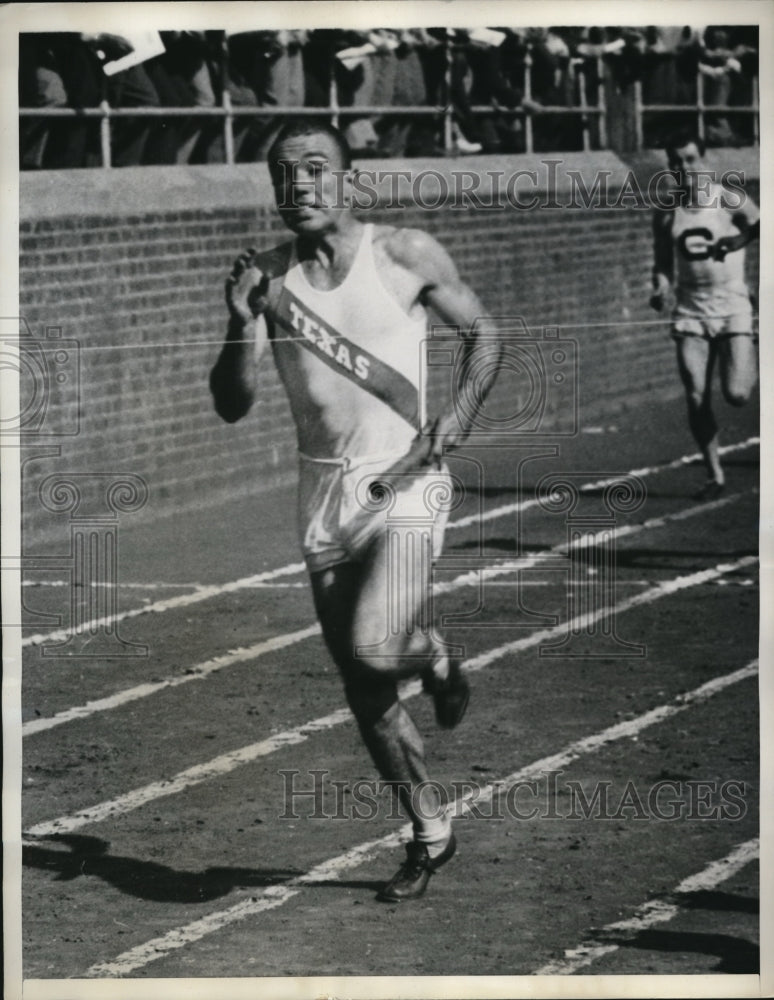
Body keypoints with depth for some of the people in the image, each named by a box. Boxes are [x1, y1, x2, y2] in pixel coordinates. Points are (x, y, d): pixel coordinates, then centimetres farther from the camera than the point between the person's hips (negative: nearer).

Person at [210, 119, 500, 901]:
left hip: (403, 480, -4)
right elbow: (232, 406, -3)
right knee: (363, 693, 8)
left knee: (376, 648, -25)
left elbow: (483, 333, 8)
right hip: (324, 488, 4)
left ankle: (436, 659, 11)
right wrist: (241, 325, -19)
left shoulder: (405, 257, -6)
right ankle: (430, 835, 26)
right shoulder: (267, 277, -1)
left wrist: (462, 410, -8)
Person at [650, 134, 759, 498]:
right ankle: (714, 474, 10)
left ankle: (750, 368, 22)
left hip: (732, 308, -3)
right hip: (691, 313, 3)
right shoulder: (665, 213, 5)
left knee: (736, 394, -14)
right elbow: (663, 263, 11)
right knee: (696, 400, -5)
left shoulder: (730, 201, -6)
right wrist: (661, 287, -8)